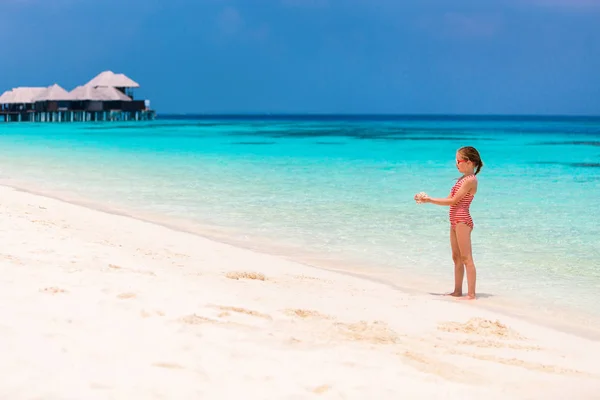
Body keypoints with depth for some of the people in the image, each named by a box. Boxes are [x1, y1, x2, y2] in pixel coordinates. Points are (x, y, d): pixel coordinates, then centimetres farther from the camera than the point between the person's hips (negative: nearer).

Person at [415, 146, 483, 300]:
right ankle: (457, 291, 18)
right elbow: (449, 200, 15)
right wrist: (426, 199, 7)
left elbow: (453, 201, -15)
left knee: (466, 257, -10)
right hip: (455, 221, 10)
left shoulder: (470, 180, -13)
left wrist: (429, 200, -12)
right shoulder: (461, 179, 17)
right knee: (456, 257, 12)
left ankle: (471, 293, -11)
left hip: (462, 221, -10)